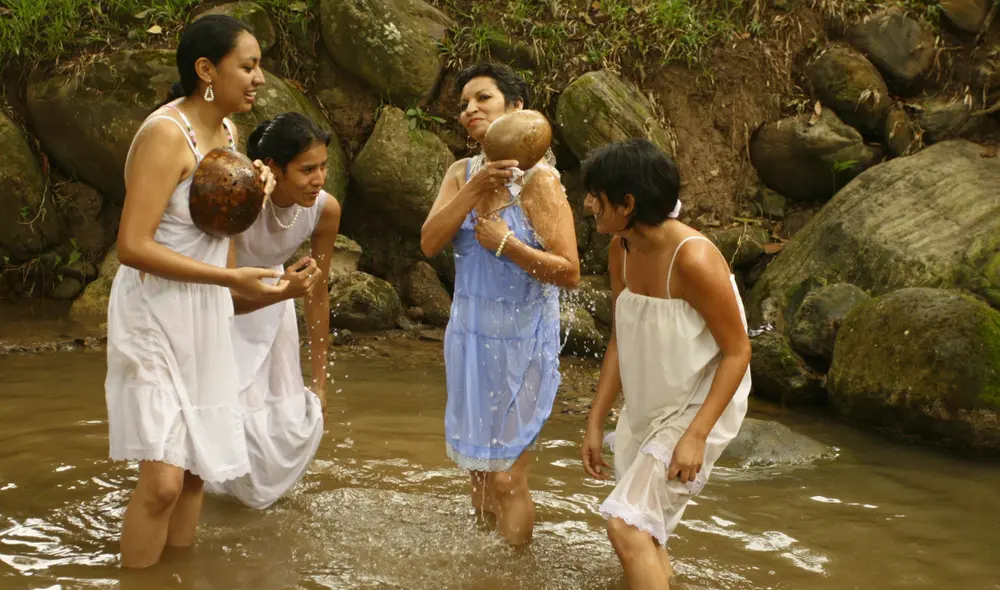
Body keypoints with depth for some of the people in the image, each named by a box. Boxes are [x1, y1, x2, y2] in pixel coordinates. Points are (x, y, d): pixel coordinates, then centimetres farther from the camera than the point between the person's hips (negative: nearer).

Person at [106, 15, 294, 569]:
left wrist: (254, 186, -1)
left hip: (205, 320, 8)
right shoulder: (166, 133, -20)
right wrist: (231, 279, -25)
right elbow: (132, 246, -26)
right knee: (163, 477, -14)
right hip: (154, 320, -8)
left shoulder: (228, 132, 7)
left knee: (195, 469, 13)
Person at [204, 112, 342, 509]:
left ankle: (261, 489, 33)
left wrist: (319, 379, -5)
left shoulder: (325, 209, -25)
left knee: (297, 418, 4)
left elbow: (318, 294, -12)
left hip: (270, 293, 5)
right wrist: (286, 291, -53)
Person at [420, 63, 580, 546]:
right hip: (470, 335, 6)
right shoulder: (462, 173, 4)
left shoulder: (538, 180, -14)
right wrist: (476, 188, -18)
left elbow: (569, 272, -18)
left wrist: (505, 244, -22)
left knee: (505, 478, 1)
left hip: (521, 342, -6)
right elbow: (429, 243, -10)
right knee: (479, 468, 17)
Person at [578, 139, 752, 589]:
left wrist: (696, 435, -24)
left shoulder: (693, 259, -27)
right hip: (646, 409, 8)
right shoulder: (621, 251, -4)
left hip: (699, 410, -8)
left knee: (627, 525, -18)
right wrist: (595, 422, 4)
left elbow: (737, 351, -21)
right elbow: (621, 341, 5)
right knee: (644, 532, 20)